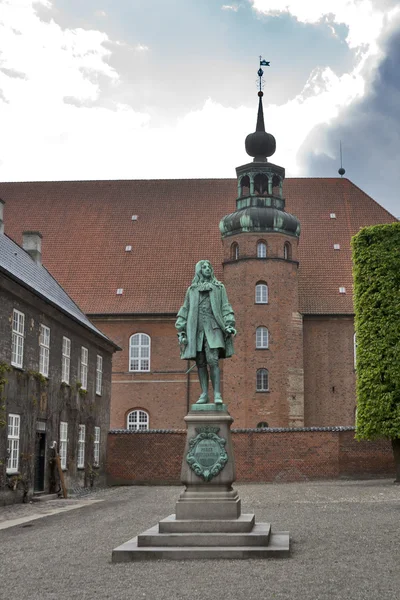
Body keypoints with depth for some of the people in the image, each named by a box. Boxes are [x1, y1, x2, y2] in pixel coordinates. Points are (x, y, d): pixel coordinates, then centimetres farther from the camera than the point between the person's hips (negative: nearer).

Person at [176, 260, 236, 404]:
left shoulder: (219, 287, 13)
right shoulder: (192, 289, 17)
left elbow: (225, 308, 7)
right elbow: (185, 311, 15)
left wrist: (229, 325, -7)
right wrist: (181, 331, 6)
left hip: (213, 328, -2)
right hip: (196, 329, 2)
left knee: (213, 361, -16)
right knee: (200, 363, 1)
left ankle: (217, 395, -17)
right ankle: (204, 395, 5)